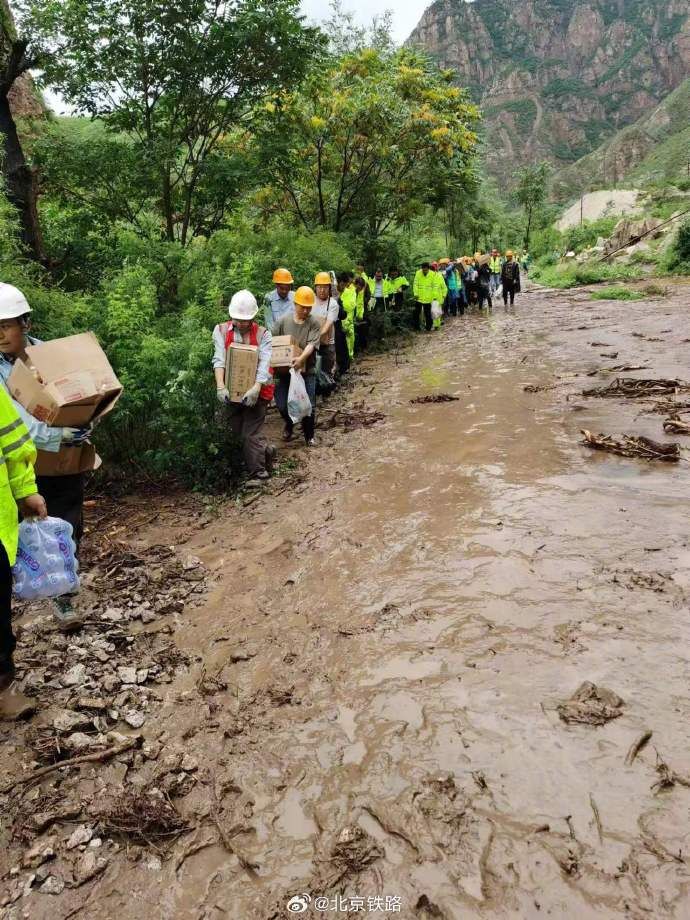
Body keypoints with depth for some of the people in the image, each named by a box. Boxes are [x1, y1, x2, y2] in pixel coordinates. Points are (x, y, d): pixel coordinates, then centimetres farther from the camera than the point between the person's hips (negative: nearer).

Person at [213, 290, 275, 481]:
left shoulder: (263, 334, -4)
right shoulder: (221, 331, 1)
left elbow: (264, 364, -15)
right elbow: (219, 359, -11)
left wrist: (256, 388, -31)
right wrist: (220, 386, -26)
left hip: (255, 392, -3)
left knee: (251, 435, -4)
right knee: (238, 434, 14)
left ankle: (257, 474, 7)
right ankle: (266, 452, 37)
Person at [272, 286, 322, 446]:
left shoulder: (314, 323, -7)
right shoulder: (283, 321, -2)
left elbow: (311, 345, -20)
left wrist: (301, 359, -37)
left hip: (307, 370, -1)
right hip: (284, 370, 2)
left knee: (309, 406, -2)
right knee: (282, 405, 2)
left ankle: (309, 435, 23)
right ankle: (289, 424, 36)